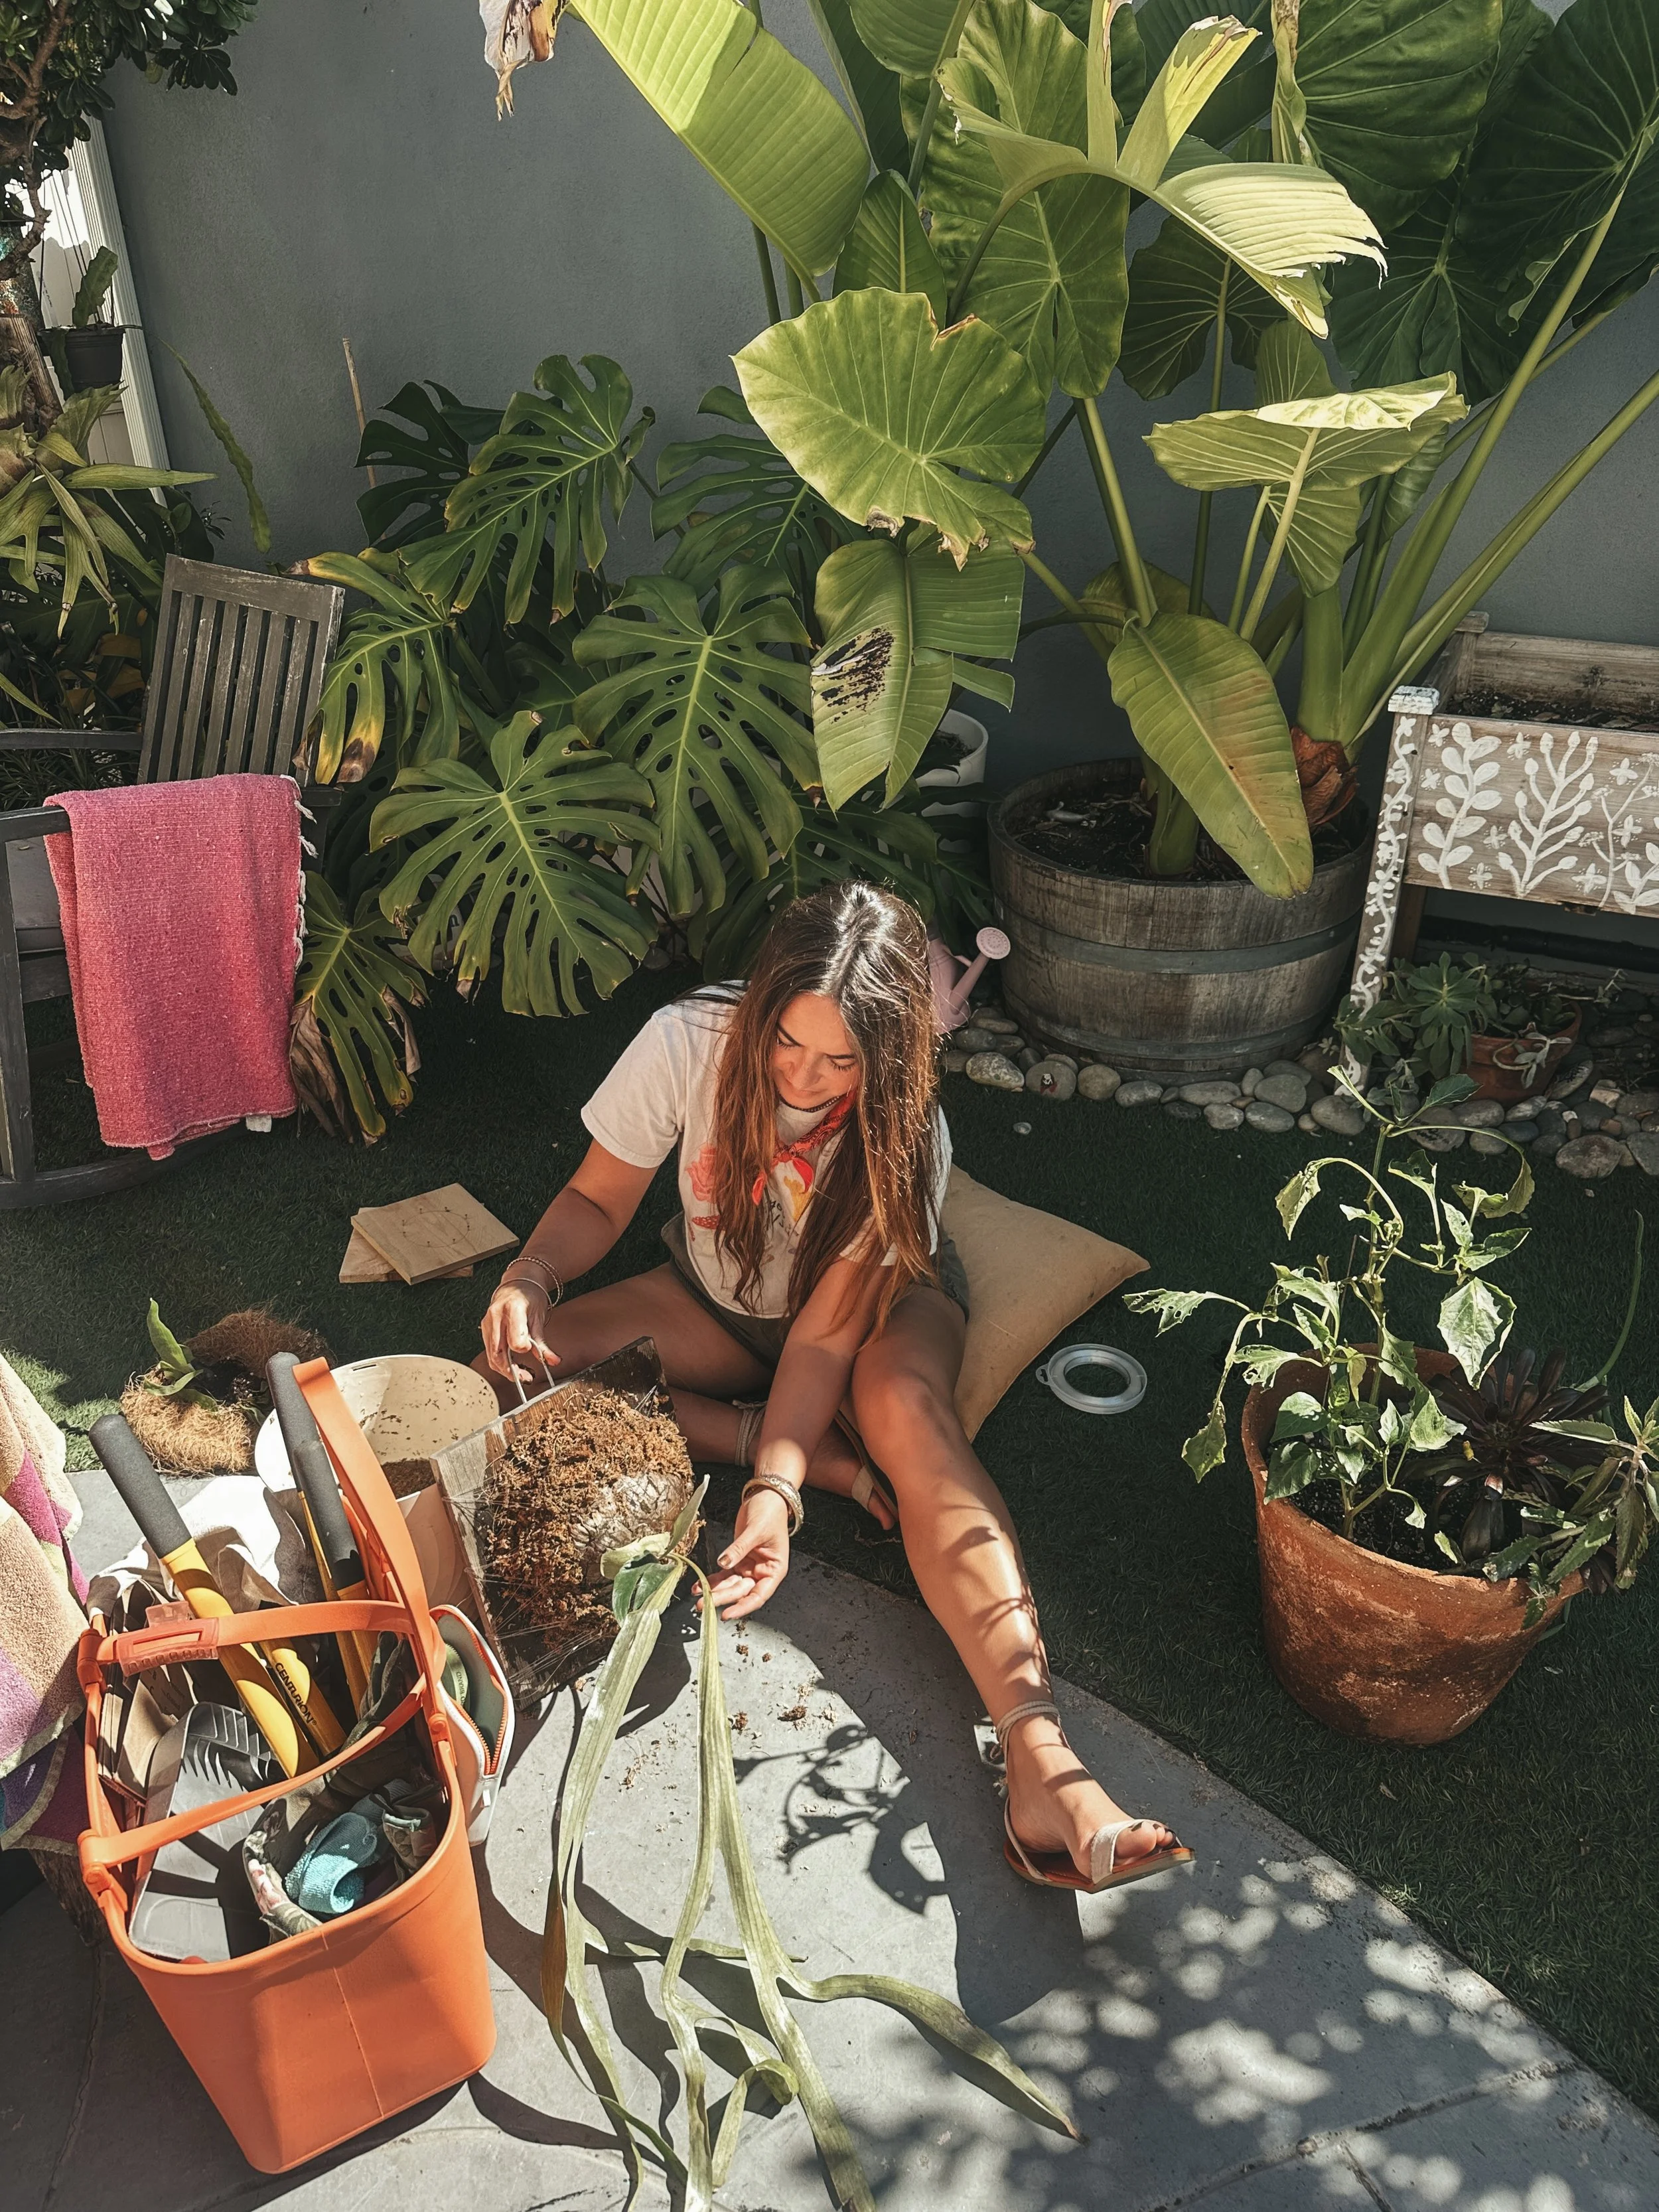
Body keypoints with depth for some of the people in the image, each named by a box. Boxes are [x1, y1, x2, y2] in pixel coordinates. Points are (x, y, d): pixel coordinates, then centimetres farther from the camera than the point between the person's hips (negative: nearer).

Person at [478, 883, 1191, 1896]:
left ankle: (1039, 1761, -49)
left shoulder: (905, 1133, -28)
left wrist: (774, 1493, -42)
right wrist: (528, 1282, -34)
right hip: (719, 1303, 3)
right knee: (519, 1370, -23)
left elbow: (827, 1332, -29)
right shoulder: (688, 1043, -26)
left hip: (884, 1300, -3)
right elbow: (599, 1200, -13)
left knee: (906, 1406, -40)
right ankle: (833, 1459, -21)